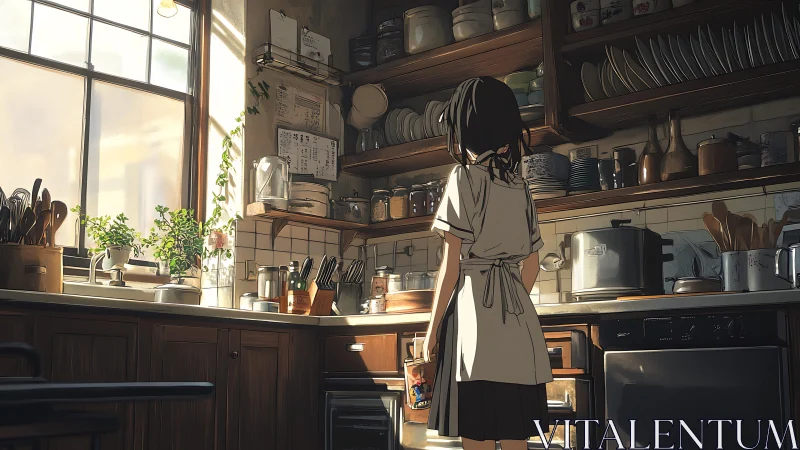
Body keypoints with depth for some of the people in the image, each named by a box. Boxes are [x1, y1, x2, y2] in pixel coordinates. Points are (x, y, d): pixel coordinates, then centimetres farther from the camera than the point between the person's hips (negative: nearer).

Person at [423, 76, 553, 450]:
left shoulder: (465, 177, -4)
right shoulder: (519, 185, 15)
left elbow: (451, 264, -7)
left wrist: (433, 327, -2)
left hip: (474, 309, -6)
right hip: (518, 322, 7)